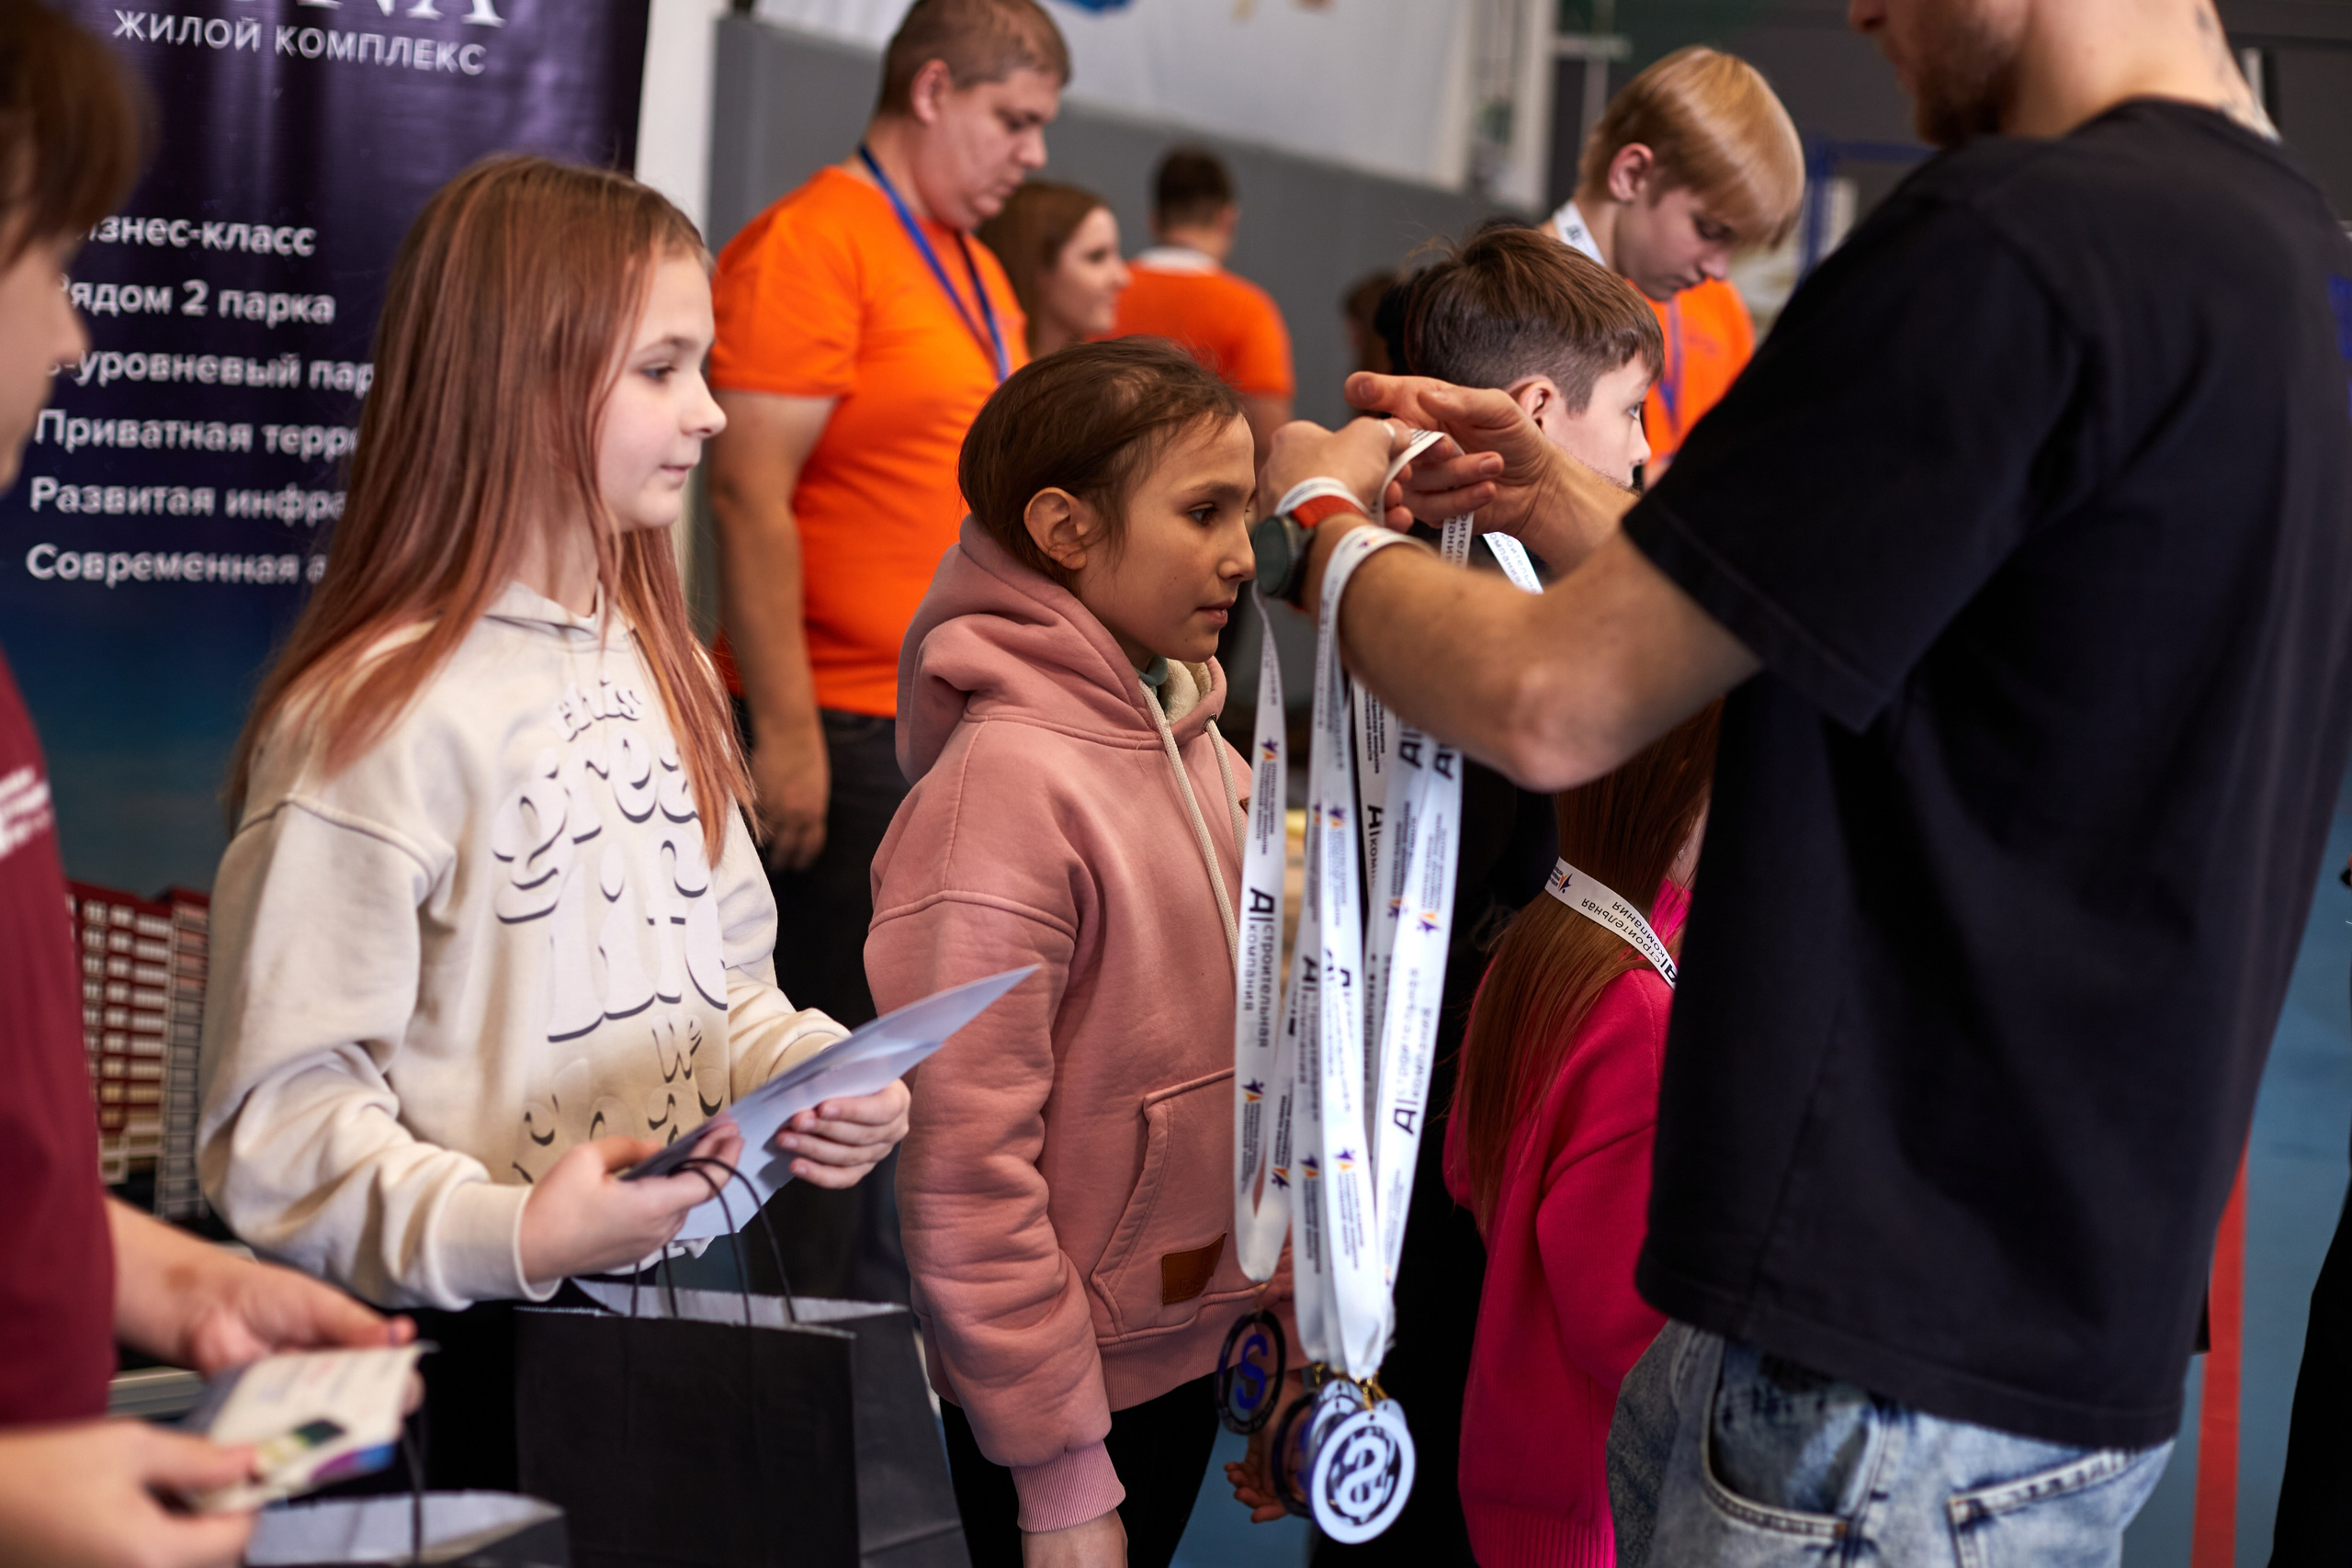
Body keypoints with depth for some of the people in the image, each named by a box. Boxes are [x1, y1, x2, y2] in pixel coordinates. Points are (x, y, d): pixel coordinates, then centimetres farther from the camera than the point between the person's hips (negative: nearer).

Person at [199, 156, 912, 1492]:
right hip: (485, 1355, -7)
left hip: (695, 1306, 7)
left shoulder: (659, 667, 11)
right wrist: (504, 1235, -30)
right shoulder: (376, 715, -17)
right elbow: (278, 1119, -18)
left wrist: (822, 1074, -1)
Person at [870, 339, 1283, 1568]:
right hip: (1064, 1380, -7)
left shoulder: (1190, 742, 5)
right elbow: (962, 1164, -22)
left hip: (1184, 1351, 7)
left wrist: (1278, 1312, 11)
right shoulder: (1007, 780, -21)